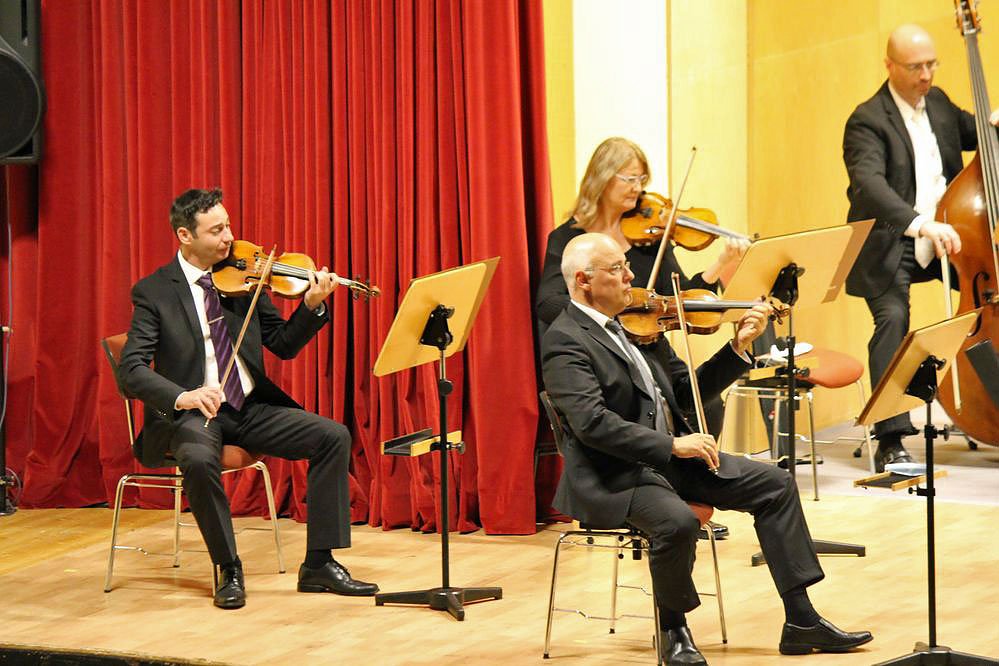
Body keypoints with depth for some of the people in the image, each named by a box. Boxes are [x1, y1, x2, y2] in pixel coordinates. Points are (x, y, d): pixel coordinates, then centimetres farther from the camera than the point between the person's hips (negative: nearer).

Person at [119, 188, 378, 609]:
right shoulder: (154, 292, -5)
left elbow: (284, 345, 9)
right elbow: (132, 369, -14)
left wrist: (313, 306, -11)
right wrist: (182, 396, -32)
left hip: (250, 407, 5)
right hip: (191, 412, -5)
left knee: (334, 437, -13)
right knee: (199, 459, -37)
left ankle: (319, 564, -9)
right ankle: (229, 571, -18)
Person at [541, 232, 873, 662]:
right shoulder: (565, 341, -14)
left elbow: (687, 391, 15)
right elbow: (592, 423, -26)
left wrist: (739, 347, 2)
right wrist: (671, 445, -29)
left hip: (671, 459, 9)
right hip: (615, 475, -9)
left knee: (774, 485, 2)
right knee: (677, 521, -35)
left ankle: (801, 622, 4)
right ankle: (673, 628, -7)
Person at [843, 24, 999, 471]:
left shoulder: (938, 102, 8)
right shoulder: (868, 121, -14)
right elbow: (869, 183, -30)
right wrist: (920, 224, -46)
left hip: (944, 238, 7)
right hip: (890, 247, -7)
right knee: (892, 318, -27)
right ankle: (890, 443, -28)